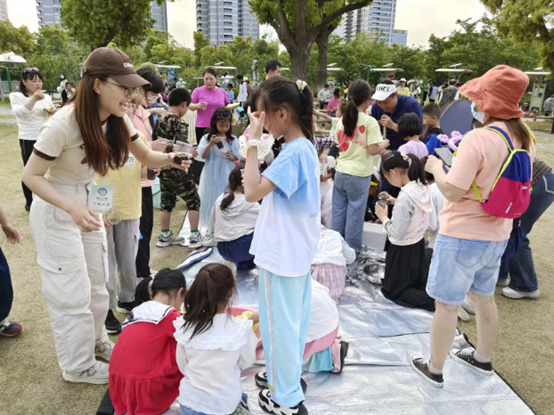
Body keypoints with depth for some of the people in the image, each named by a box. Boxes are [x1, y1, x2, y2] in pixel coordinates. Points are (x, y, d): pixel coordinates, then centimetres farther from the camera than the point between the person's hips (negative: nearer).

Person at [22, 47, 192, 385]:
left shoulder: (118, 121, -9)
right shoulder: (63, 124, -29)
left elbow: (146, 157, 0)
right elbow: (32, 176, -22)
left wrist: (168, 159, -23)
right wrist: (73, 208, -37)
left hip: (89, 204, 7)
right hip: (56, 211, -7)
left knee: (97, 282, 18)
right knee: (72, 292, 3)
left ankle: (96, 342, 39)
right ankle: (78, 365, 23)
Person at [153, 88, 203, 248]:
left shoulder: (159, 120, 5)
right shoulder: (180, 124, -18)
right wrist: (192, 153, -9)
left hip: (162, 169, 7)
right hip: (177, 171, -7)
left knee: (166, 202, 17)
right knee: (194, 201, 8)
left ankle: (165, 236, 26)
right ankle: (194, 237, 11)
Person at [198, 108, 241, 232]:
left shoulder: (233, 139, 0)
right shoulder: (207, 137, -3)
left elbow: (238, 158, 2)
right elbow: (203, 156, -8)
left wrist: (231, 157, -20)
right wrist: (210, 144, -22)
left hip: (227, 175, 0)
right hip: (211, 175, 0)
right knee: (211, 199, 7)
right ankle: (210, 226, 22)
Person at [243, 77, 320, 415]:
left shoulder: (293, 152, -23)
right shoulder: (307, 147, 7)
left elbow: (252, 192, -29)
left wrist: (253, 143, -24)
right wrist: (258, 181, 6)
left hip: (282, 255, -10)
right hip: (298, 251, 10)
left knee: (279, 323, 5)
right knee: (294, 319, 22)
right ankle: (290, 375, 42)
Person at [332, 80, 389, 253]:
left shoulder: (342, 120, 5)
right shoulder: (370, 122, -11)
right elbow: (372, 150, -14)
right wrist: (384, 144, 5)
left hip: (341, 172, 5)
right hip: (359, 175, -5)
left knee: (338, 211, 13)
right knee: (355, 213, 6)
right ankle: (351, 250, 16)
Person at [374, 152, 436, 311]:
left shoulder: (405, 196, -28)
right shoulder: (424, 188, -3)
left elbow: (397, 233, -25)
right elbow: (432, 224, 5)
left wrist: (384, 217, -9)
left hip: (403, 250, -8)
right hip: (419, 245, 8)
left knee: (392, 290, 11)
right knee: (416, 282, 29)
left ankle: (436, 302, -7)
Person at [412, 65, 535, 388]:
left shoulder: (478, 139, -23)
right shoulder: (524, 138, 2)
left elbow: (452, 192, -23)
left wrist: (435, 167, -7)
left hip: (463, 236, -8)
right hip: (498, 235, 8)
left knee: (447, 305, 7)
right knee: (485, 298, 25)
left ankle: (435, 370, 23)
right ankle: (483, 359, 45)